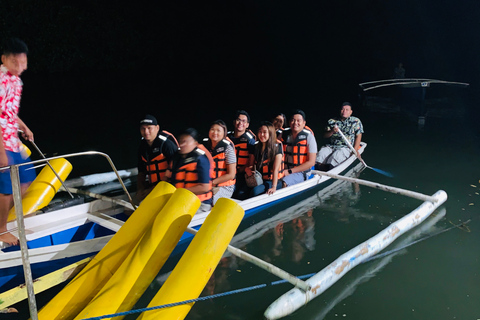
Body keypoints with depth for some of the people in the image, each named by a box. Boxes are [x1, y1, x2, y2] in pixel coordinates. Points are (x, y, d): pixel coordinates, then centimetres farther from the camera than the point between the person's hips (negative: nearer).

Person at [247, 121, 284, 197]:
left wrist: (274, 187, -24)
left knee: (255, 191, -33)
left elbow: (275, 169, -15)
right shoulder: (256, 147, 11)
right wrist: (247, 169, -8)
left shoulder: (276, 147, -7)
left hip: (271, 181, -5)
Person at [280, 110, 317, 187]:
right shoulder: (283, 135, 4)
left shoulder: (309, 137, -8)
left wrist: (290, 171, -15)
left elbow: (311, 162, -11)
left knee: (283, 183, -31)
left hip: (301, 173, -4)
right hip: (284, 171, 4)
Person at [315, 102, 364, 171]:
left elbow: (358, 136, 4)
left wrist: (355, 151, -7)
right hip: (331, 146, 3)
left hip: (346, 147, -3)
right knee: (322, 152, -27)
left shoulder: (356, 121, 10)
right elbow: (325, 135, 11)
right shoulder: (332, 121, 15)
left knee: (336, 155, -34)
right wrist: (332, 131, -12)